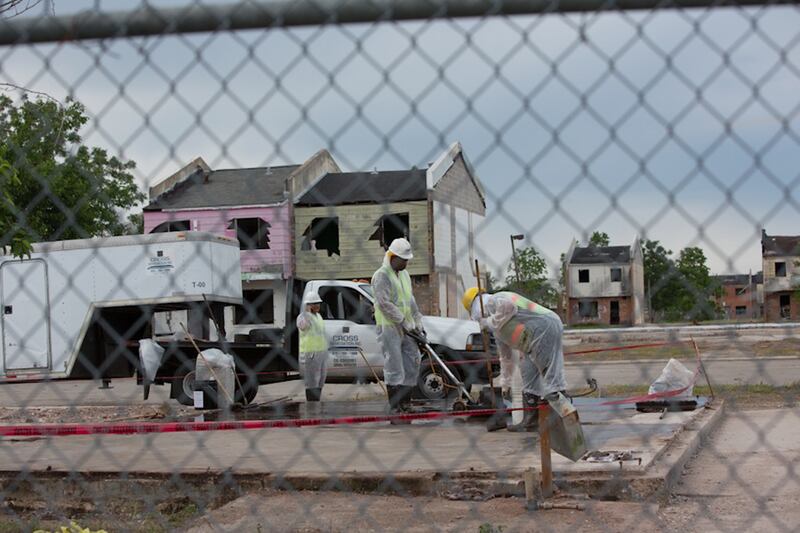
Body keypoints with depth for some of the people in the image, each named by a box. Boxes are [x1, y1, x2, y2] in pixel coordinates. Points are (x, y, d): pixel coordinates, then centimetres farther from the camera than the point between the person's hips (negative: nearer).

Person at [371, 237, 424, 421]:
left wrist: (418, 322, 13)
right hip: (389, 327, -8)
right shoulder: (381, 276, -12)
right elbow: (384, 303, -20)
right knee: (394, 365, -9)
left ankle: (405, 400, 13)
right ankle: (394, 404, -6)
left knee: (412, 361, 6)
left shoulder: (404, 275, 17)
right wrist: (404, 321, -20)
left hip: (405, 328, 8)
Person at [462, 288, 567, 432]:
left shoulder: (493, 300, 0)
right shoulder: (497, 327, 28)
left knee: (550, 372, -16)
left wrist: (492, 321, -10)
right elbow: (506, 354, 34)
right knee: (529, 380, 9)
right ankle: (530, 421, 11)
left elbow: (508, 305, -25)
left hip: (544, 327, -10)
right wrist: (506, 380, 39)